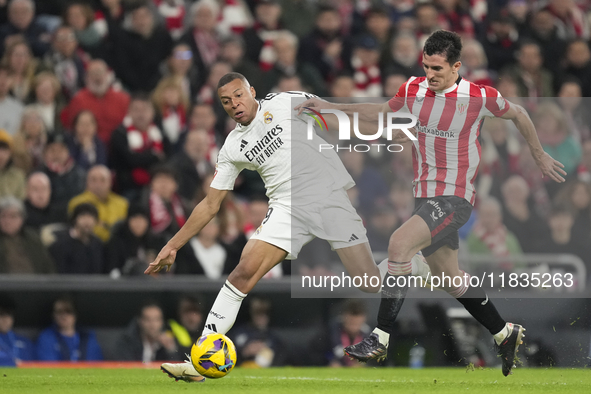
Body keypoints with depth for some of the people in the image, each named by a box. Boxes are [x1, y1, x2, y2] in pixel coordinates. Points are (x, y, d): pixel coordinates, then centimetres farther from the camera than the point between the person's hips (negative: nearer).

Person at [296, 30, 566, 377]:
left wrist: (540, 157, 17)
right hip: (426, 197, 6)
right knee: (450, 278, 14)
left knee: (400, 243, -25)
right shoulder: (413, 90, 1)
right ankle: (506, 334, 34)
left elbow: (518, 114, 7)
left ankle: (381, 339, -24)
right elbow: (381, 113, 21)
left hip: (455, 199, -6)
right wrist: (328, 107, 16)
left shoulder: (480, 98, -12)